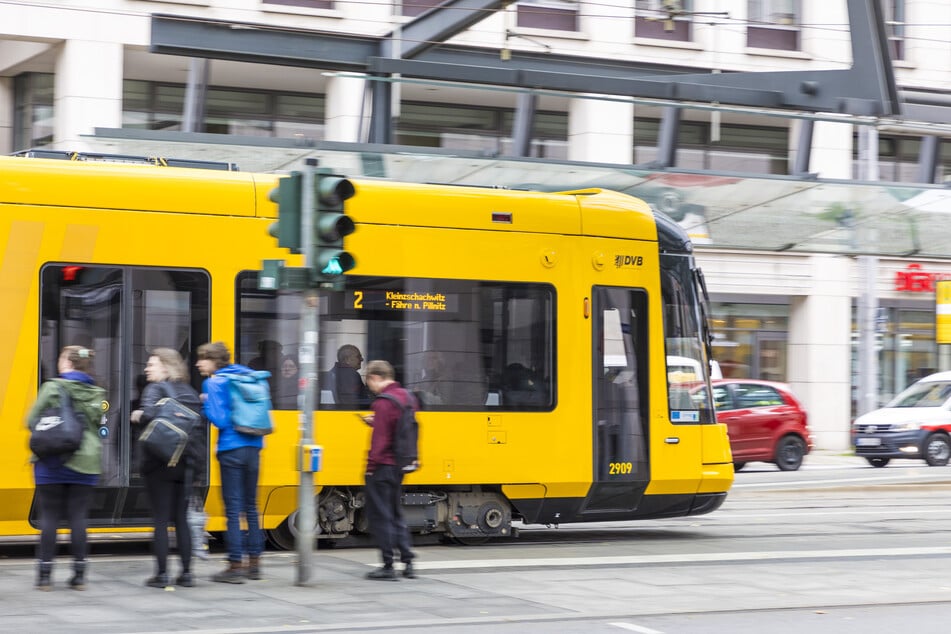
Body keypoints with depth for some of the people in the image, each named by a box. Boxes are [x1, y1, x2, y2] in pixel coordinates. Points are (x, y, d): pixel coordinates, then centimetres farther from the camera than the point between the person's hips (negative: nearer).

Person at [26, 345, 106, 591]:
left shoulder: (53, 388, -8)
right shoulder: (97, 394, 4)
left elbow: (32, 421, -6)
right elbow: (100, 426, 6)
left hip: (52, 463, -3)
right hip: (85, 463, 3)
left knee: (49, 517, 3)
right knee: (78, 518, 7)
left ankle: (45, 574, 5)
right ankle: (79, 575, 7)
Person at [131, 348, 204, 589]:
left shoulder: (155, 389, -6)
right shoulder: (190, 393, 12)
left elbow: (149, 416, -25)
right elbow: (199, 426, 11)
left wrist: (138, 416, -5)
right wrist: (197, 465, 15)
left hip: (160, 464, -6)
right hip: (186, 464, 6)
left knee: (161, 519, -1)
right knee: (181, 519, 11)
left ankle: (162, 574, 0)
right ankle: (186, 573, 10)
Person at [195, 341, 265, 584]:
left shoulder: (214, 383, -8)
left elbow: (219, 419, -15)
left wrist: (206, 403, -2)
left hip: (231, 450, -7)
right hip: (253, 447, 7)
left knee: (233, 508, -3)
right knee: (250, 506, 15)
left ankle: (235, 567, -3)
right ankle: (254, 563, 18)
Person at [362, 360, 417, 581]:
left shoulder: (384, 402, -17)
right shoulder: (407, 397, 12)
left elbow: (380, 438, -22)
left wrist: (372, 464, -17)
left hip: (382, 466, -9)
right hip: (400, 465, 9)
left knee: (380, 515, -1)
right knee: (395, 514, 17)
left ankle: (388, 566, 1)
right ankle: (408, 562, 15)